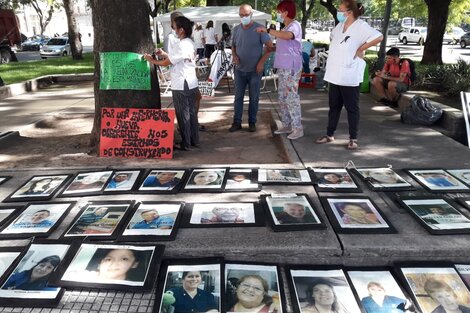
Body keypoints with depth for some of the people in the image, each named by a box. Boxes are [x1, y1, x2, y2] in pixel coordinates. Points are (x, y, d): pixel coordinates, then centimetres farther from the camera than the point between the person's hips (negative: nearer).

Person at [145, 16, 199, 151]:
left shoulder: (181, 45, -18)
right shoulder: (190, 43, 9)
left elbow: (166, 63, -14)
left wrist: (151, 60, 0)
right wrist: (164, 54, 11)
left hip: (181, 85, -8)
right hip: (191, 84, 9)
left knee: (183, 115, 0)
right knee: (192, 112, 13)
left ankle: (186, 144, 7)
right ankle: (194, 140, 21)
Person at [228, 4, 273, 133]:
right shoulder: (236, 29, 3)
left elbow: (270, 46, -8)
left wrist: (262, 62, -14)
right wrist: (234, 55, -5)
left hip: (255, 70, -3)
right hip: (239, 70, 3)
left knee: (254, 98, 6)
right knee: (238, 97, 7)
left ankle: (252, 122, 18)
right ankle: (237, 122, 16)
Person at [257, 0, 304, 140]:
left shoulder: (295, 25, -9)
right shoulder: (285, 28, 20)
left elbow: (287, 36, -33)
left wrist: (267, 30, -29)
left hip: (291, 68, -10)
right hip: (283, 67, 10)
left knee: (291, 97, -10)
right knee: (283, 97, 12)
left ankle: (298, 128, -4)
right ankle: (287, 125, 22)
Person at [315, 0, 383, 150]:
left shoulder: (361, 26, -11)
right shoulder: (340, 26, 12)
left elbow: (379, 37, -22)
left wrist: (360, 49, -15)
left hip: (349, 76, -7)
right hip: (334, 74, 7)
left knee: (352, 108, 2)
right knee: (334, 106, 14)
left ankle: (353, 138, 11)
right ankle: (330, 134, 25)